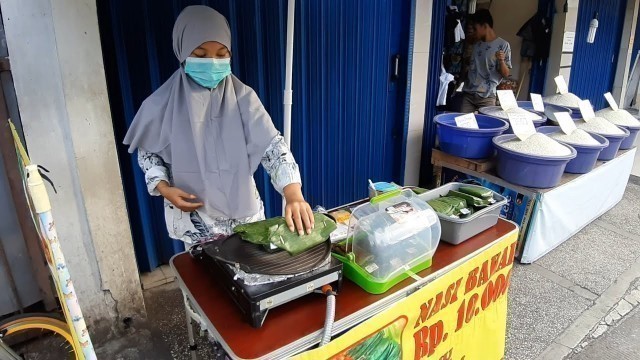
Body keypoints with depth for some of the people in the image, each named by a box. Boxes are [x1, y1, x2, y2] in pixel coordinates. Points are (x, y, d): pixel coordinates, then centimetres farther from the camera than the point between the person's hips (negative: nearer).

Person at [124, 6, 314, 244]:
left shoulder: (242, 97, -11)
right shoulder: (163, 104, -10)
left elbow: (272, 144, -20)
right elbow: (147, 152, 4)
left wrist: (293, 194, -35)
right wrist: (164, 188, -14)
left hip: (243, 212, 1)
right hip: (194, 219, -1)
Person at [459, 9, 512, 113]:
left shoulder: (503, 45, -3)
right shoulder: (476, 44, 14)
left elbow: (505, 74, -4)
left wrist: (501, 61, -21)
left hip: (487, 97, -4)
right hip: (468, 93, 5)